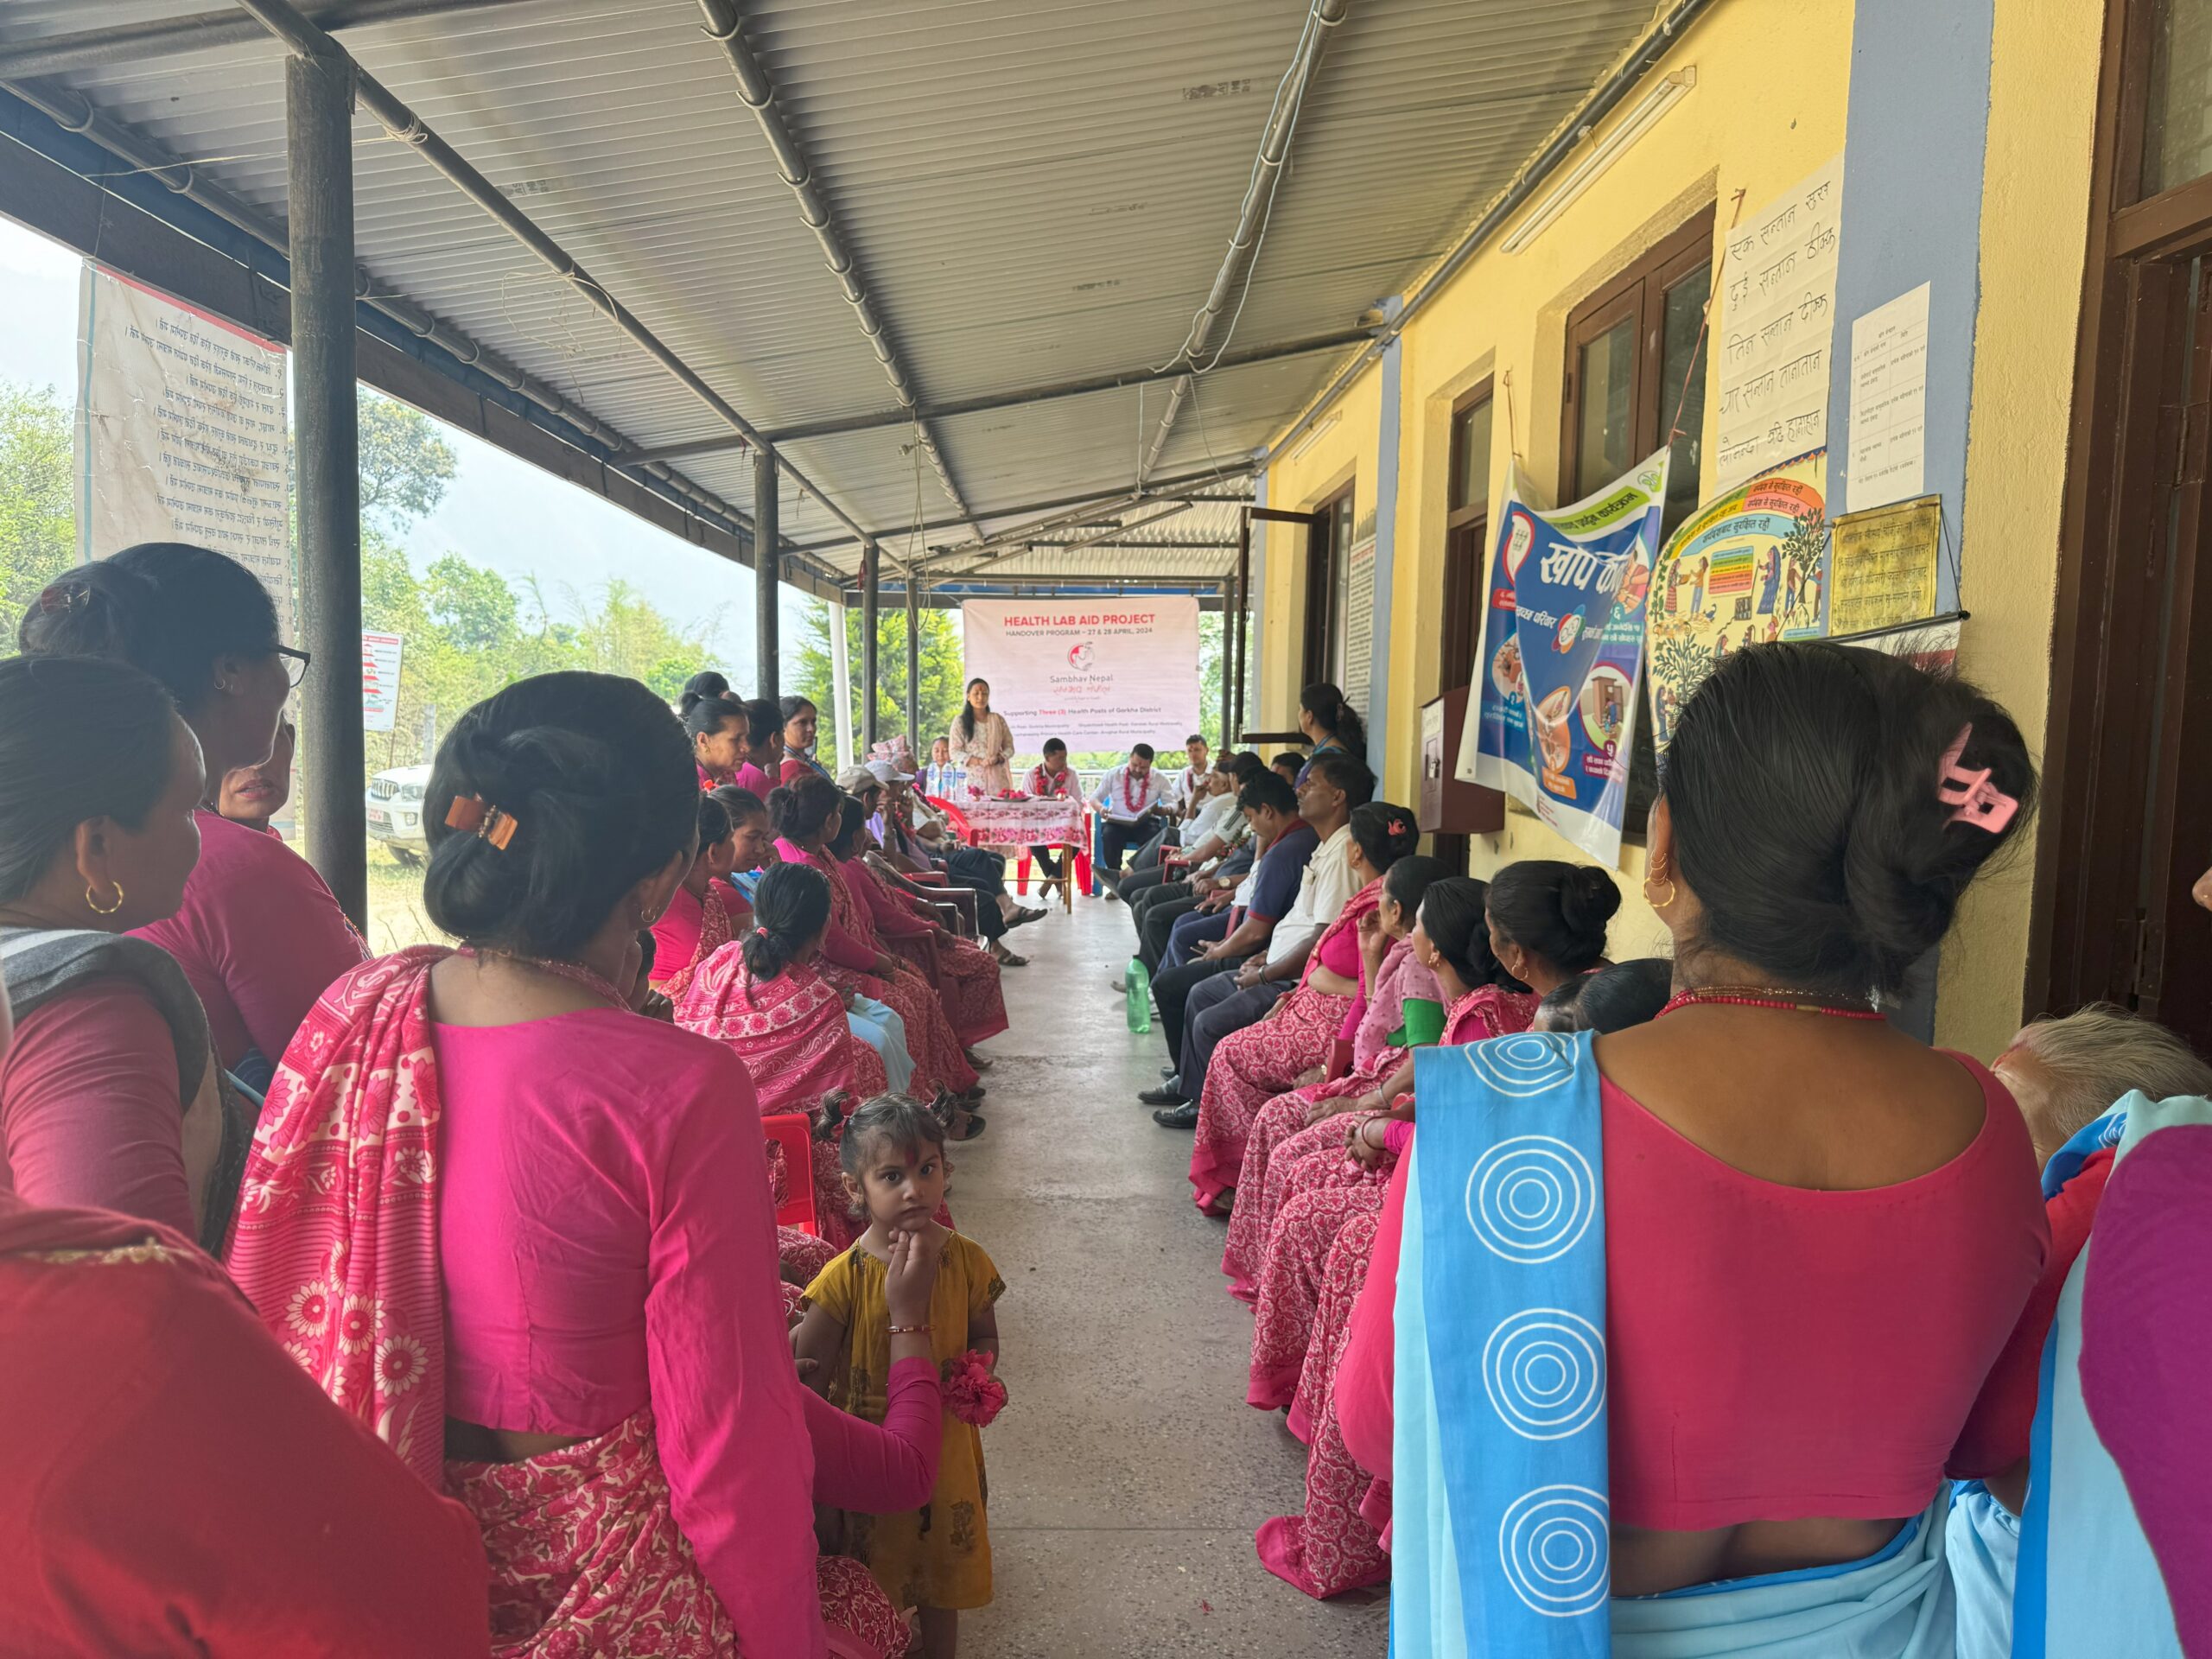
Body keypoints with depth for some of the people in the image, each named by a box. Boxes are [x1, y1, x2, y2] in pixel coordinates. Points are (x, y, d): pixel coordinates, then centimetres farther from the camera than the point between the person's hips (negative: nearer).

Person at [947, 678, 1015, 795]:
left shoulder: (998, 720, 12)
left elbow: (1009, 748, 13)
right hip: (972, 779, -2)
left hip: (997, 779, 2)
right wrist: (979, 762, -13)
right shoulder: (960, 721, 5)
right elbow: (954, 752, -1)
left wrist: (998, 758, -9)